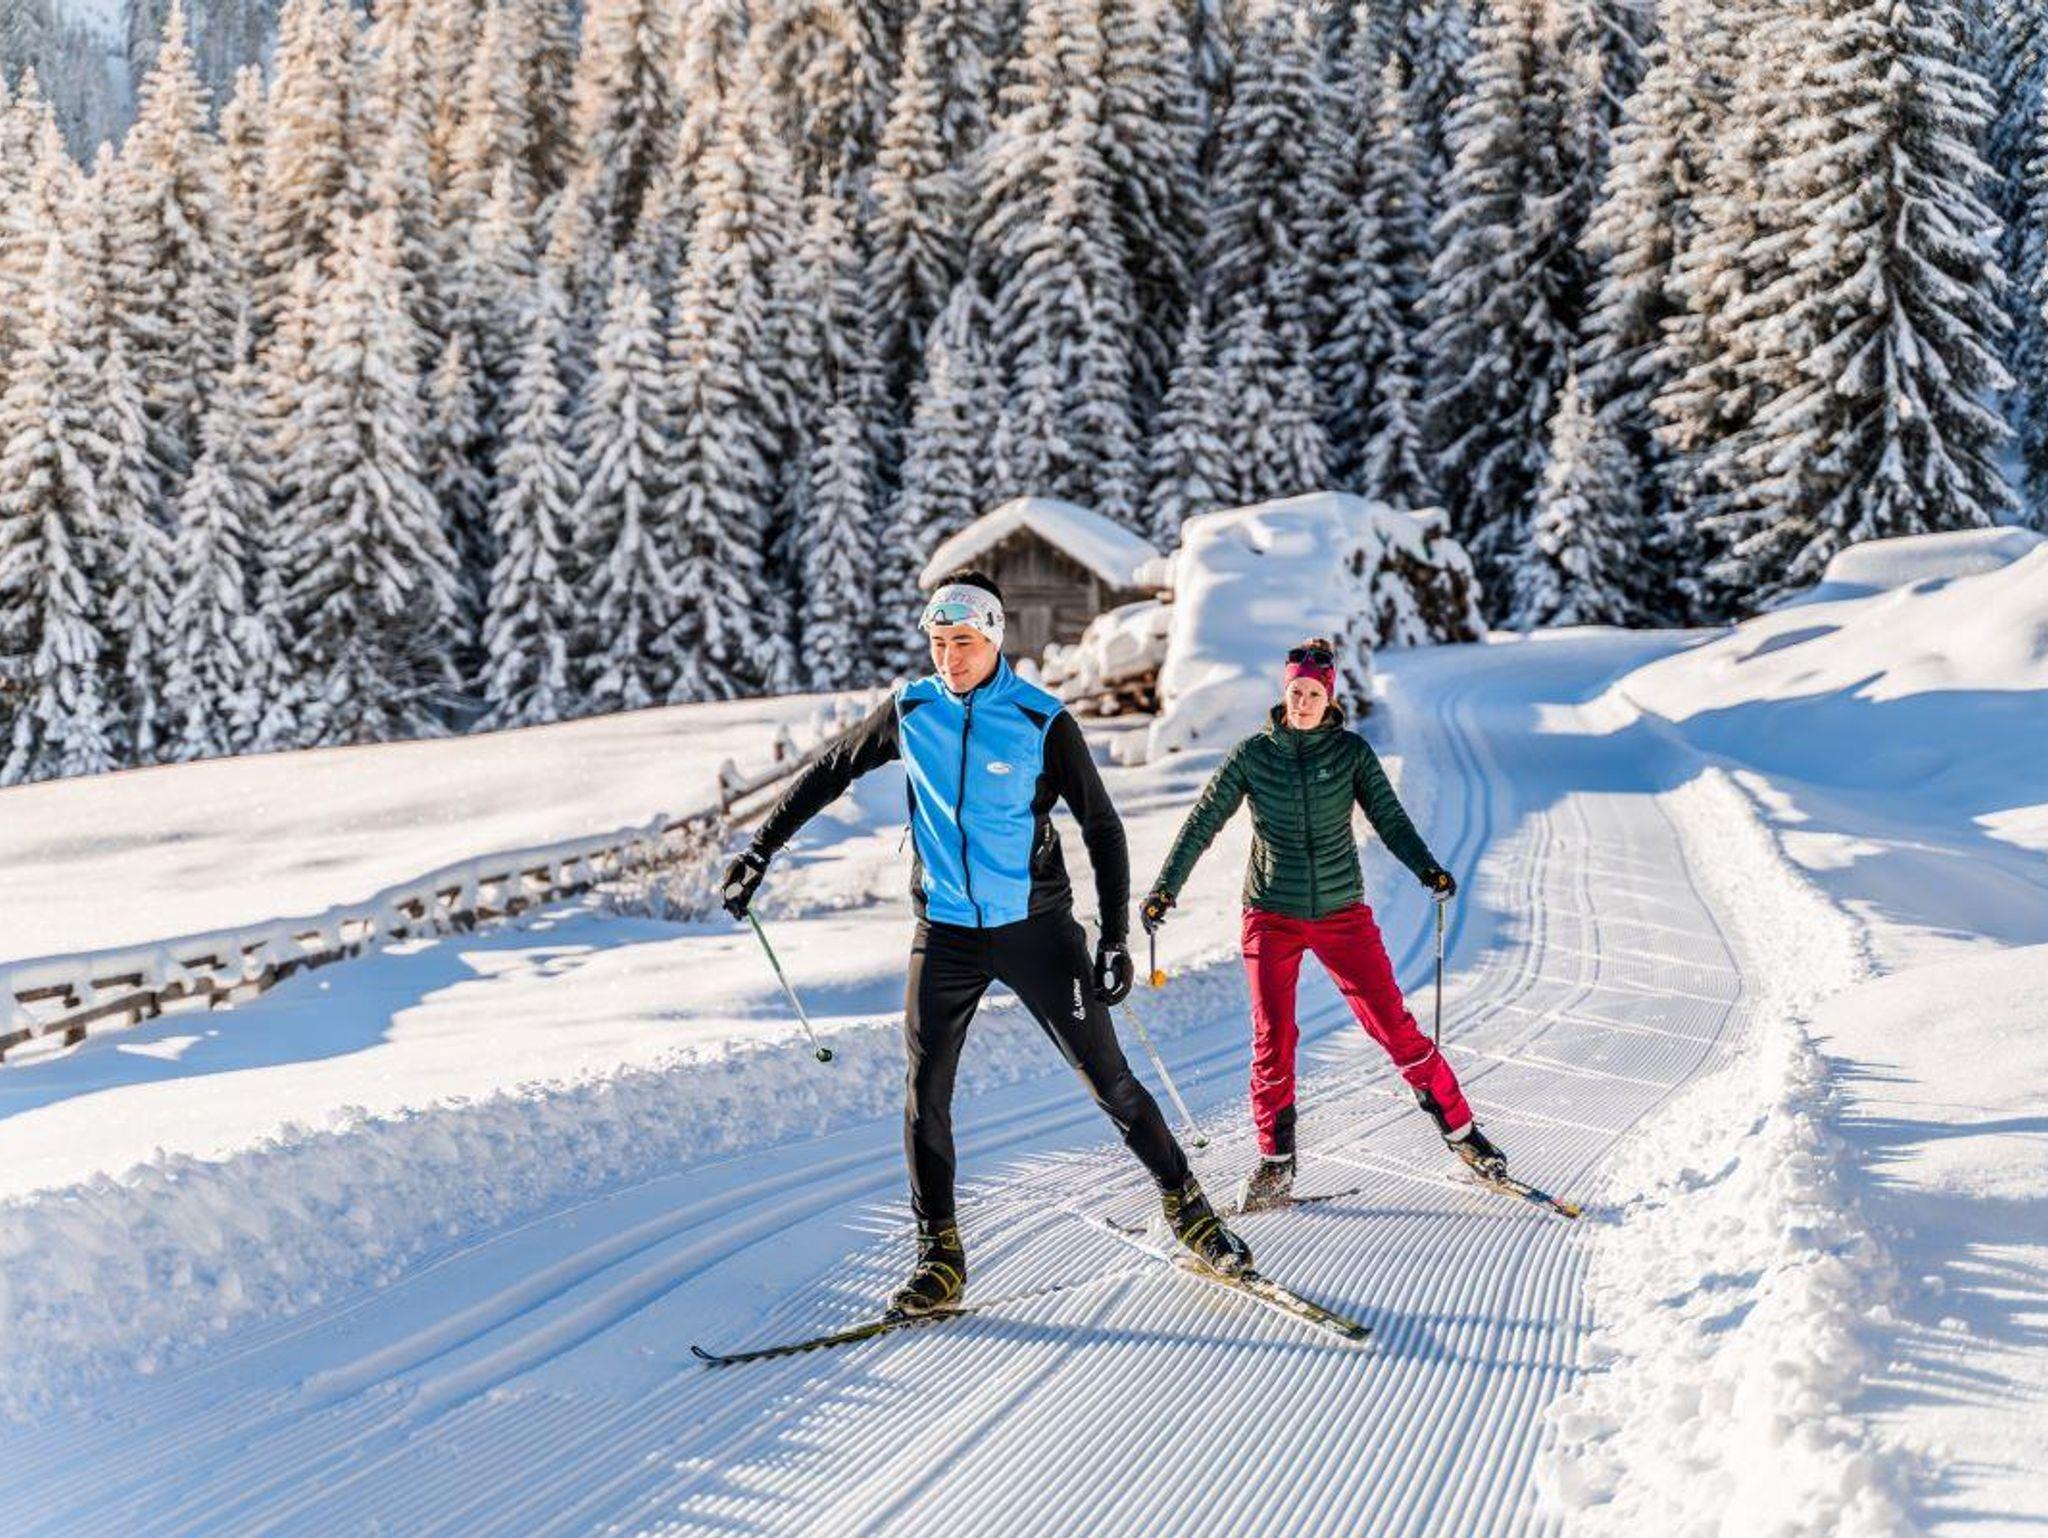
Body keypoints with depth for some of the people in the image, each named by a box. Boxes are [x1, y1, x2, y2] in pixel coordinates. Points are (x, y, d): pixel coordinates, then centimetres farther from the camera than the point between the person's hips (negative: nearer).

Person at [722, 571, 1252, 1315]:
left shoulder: (1043, 721, -9)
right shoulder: (910, 713, 0)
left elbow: (1101, 827, -4)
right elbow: (827, 774, 13)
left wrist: (1116, 937, -9)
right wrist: (760, 850, 12)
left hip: (1035, 925, -3)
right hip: (945, 932, 3)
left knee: (1108, 1078, 0)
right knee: (925, 1093, 0)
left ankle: (1186, 1206, 17)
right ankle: (940, 1256, 11)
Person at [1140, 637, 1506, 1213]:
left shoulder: (1351, 751, 0)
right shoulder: (1253, 754, 0)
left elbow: (1389, 817, -3)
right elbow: (1203, 821, 1)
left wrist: (1427, 868, -19)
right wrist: (1165, 887, -7)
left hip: (1341, 911, 0)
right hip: (1271, 915, 0)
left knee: (1393, 1025, -3)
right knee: (1272, 1040, -3)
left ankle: (1460, 1128, 10)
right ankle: (1275, 1164, 7)